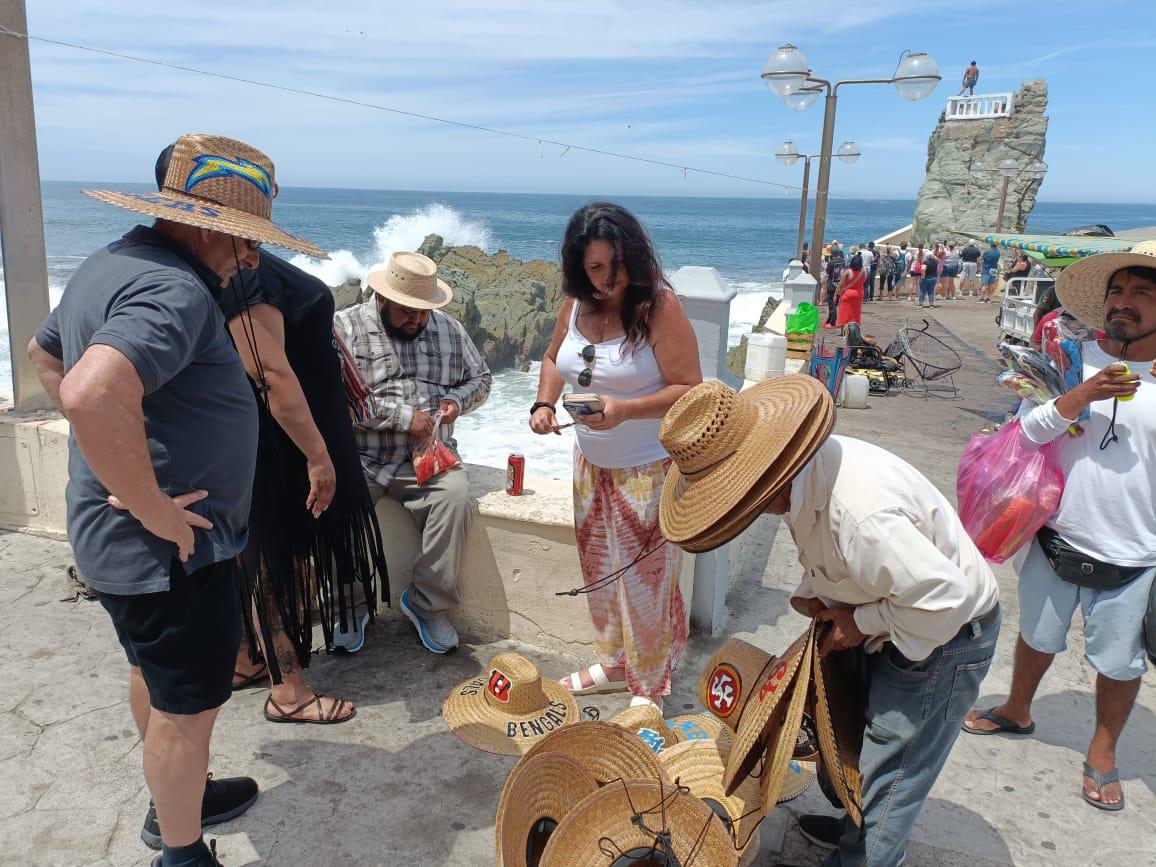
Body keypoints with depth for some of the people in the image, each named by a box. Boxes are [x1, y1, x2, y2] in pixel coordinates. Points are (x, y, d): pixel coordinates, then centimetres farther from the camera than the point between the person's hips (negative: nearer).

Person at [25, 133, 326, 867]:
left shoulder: (112, 262, 8)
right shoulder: (174, 291, -26)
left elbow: (44, 354, 23)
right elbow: (93, 394, -42)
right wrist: (153, 508, -29)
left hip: (126, 540, 10)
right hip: (170, 549, -10)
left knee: (157, 674, 26)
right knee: (190, 703, 7)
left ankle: (175, 800, 47)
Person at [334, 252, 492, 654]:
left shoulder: (448, 329, 12)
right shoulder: (346, 326, -2)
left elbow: (480, 377, 22)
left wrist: (457, 400, 0)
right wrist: (403, 417, -16)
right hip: (363, 458, -2)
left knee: (456, 496, -26)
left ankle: (429, 604, -9)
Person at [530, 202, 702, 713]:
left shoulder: (659, 307, -18)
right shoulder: (577, 304, 0)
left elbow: (690, 389, -20)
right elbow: (553, 358, 16)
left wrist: (624, 410, -32)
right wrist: (544, 405, -2)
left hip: (648, 469, -7)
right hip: (591, 463, 7)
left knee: (644, 577, 3)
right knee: (599, 569, 19)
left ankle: (650, 687, 23)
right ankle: (613, 663, 40)